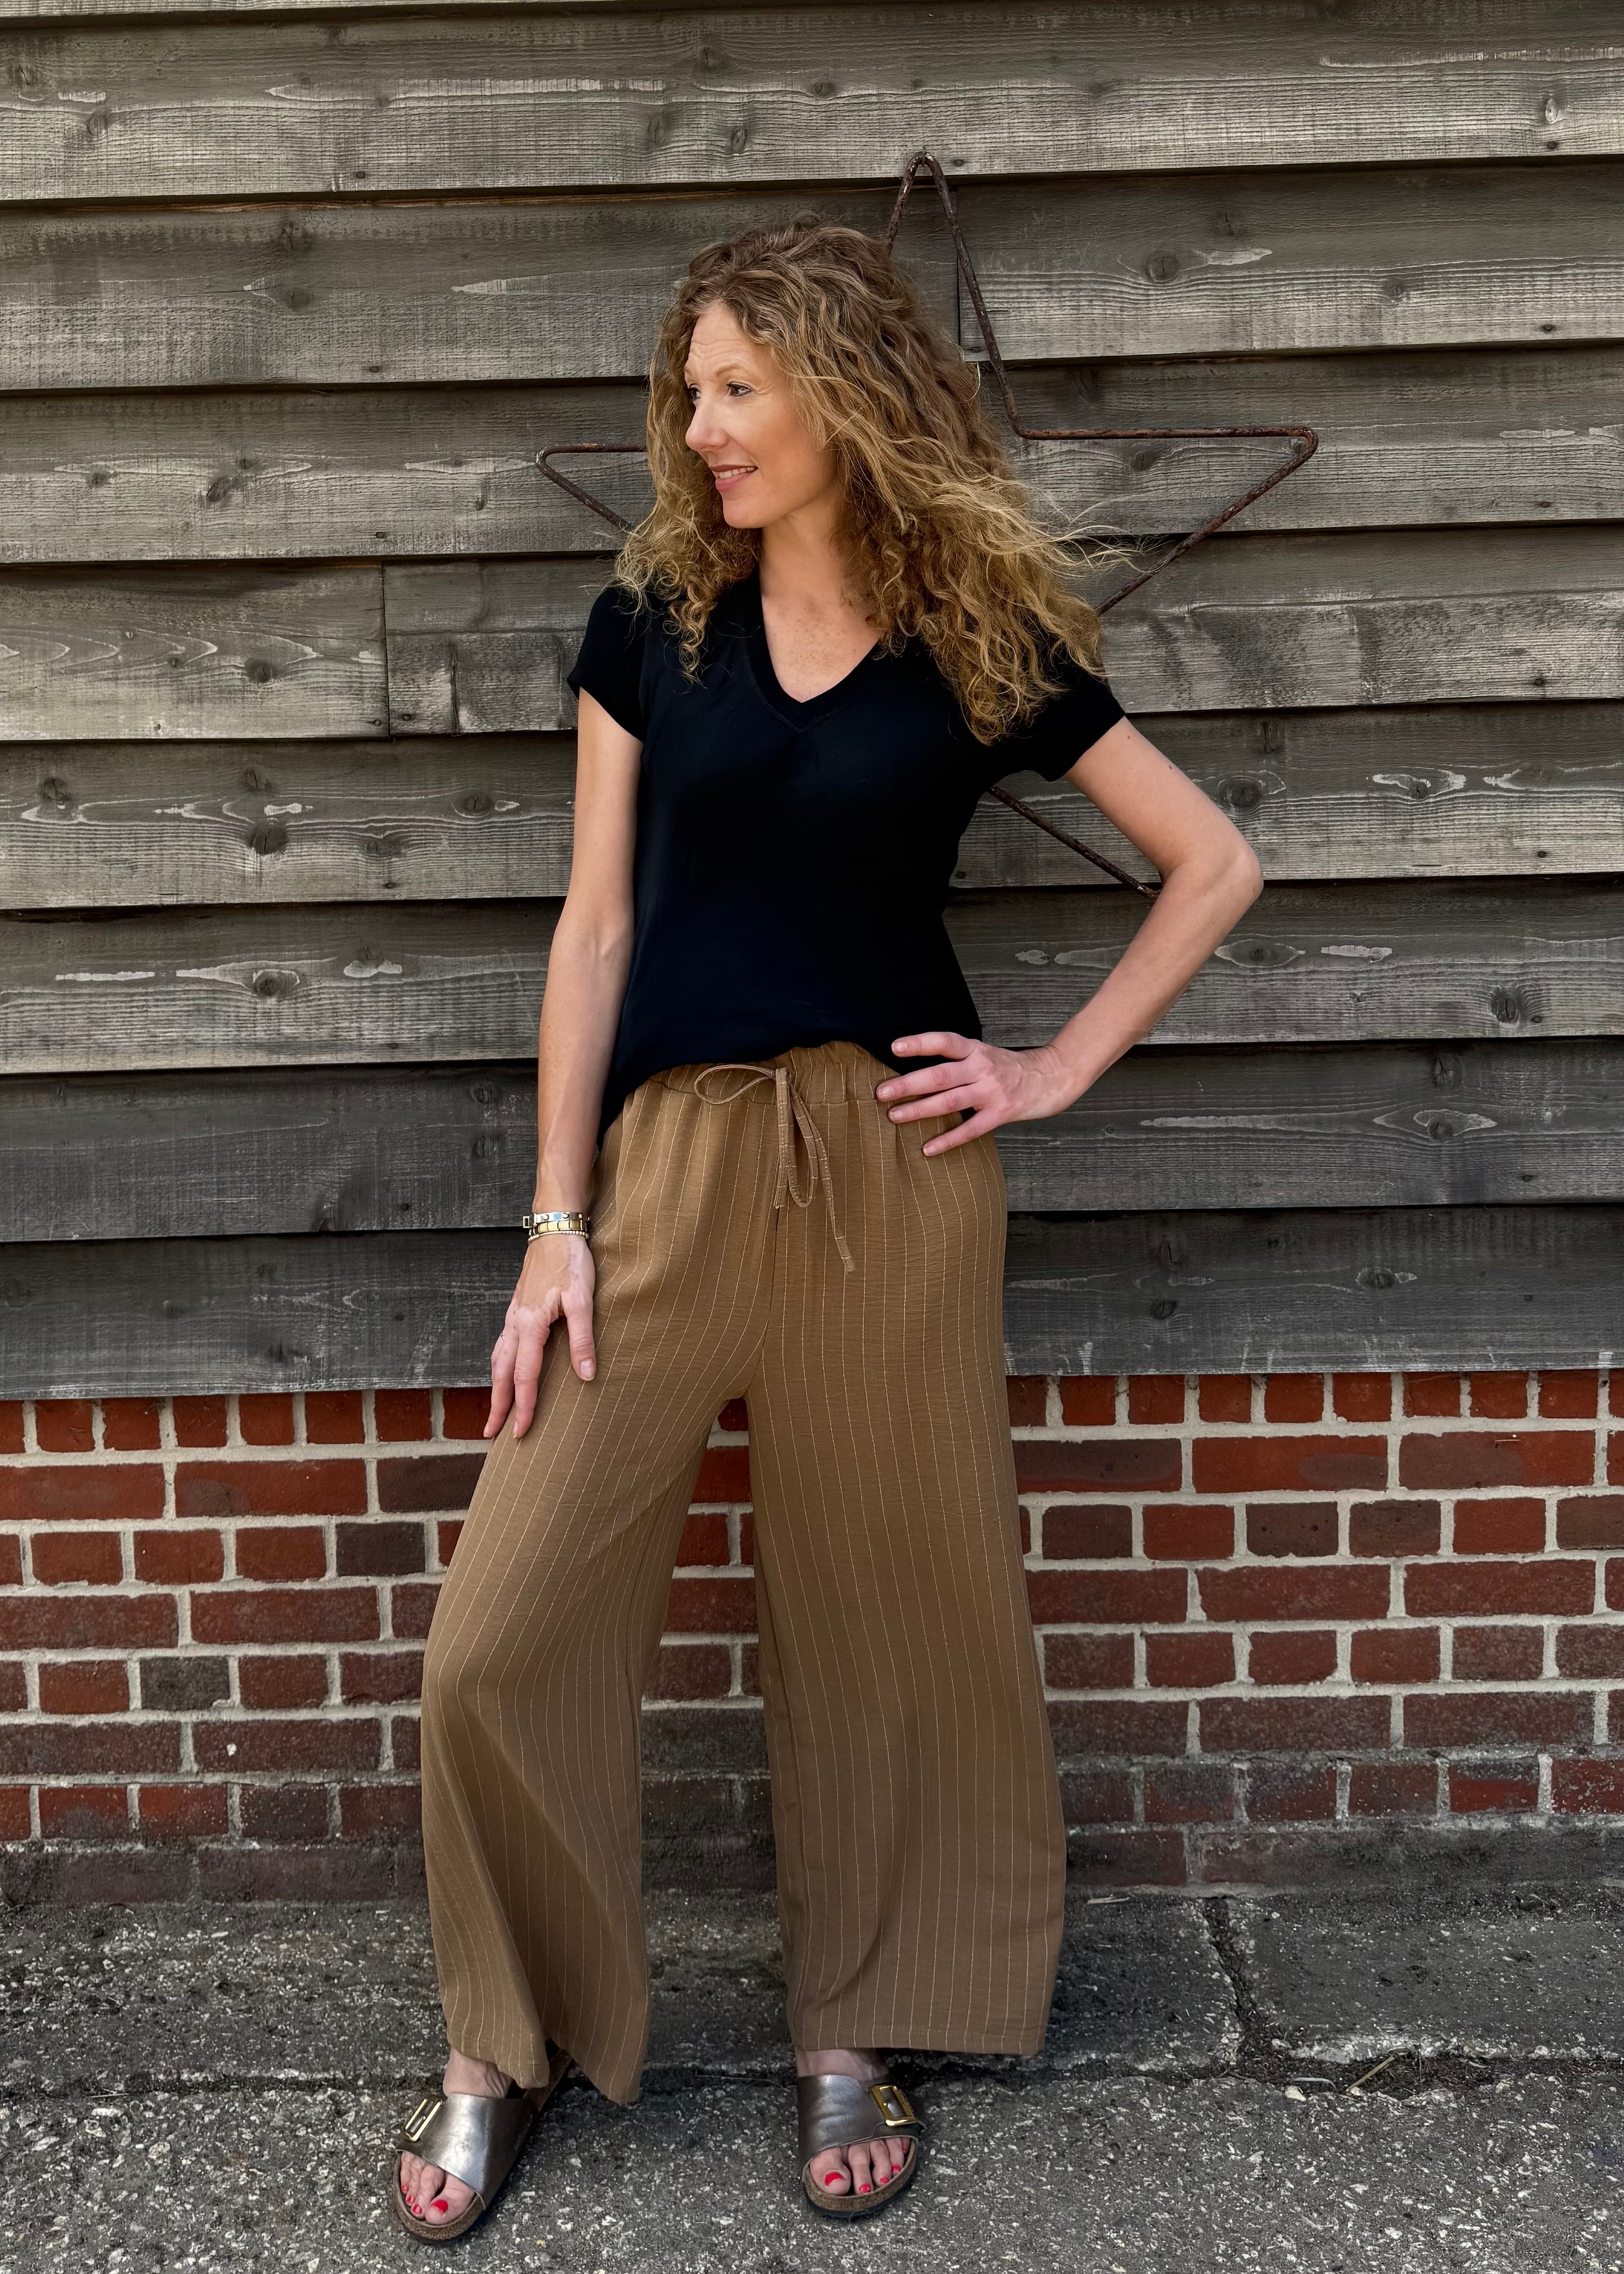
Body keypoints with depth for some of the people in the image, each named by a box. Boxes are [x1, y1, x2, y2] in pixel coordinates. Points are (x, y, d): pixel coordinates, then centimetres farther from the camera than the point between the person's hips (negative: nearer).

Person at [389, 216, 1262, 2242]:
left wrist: (1060, 1070, 0)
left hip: (892, 1170, -1)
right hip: (667, 1159, 2)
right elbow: (596, 923, 4)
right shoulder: (654, 620, 7)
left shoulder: (982, 643, 3)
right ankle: (505, 2043, 23)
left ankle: (853, 2033, 30)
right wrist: (555, 1219, -1)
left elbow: (1215, 867, 9)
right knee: (500, 1643, -1)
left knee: (889, 1618, 8)